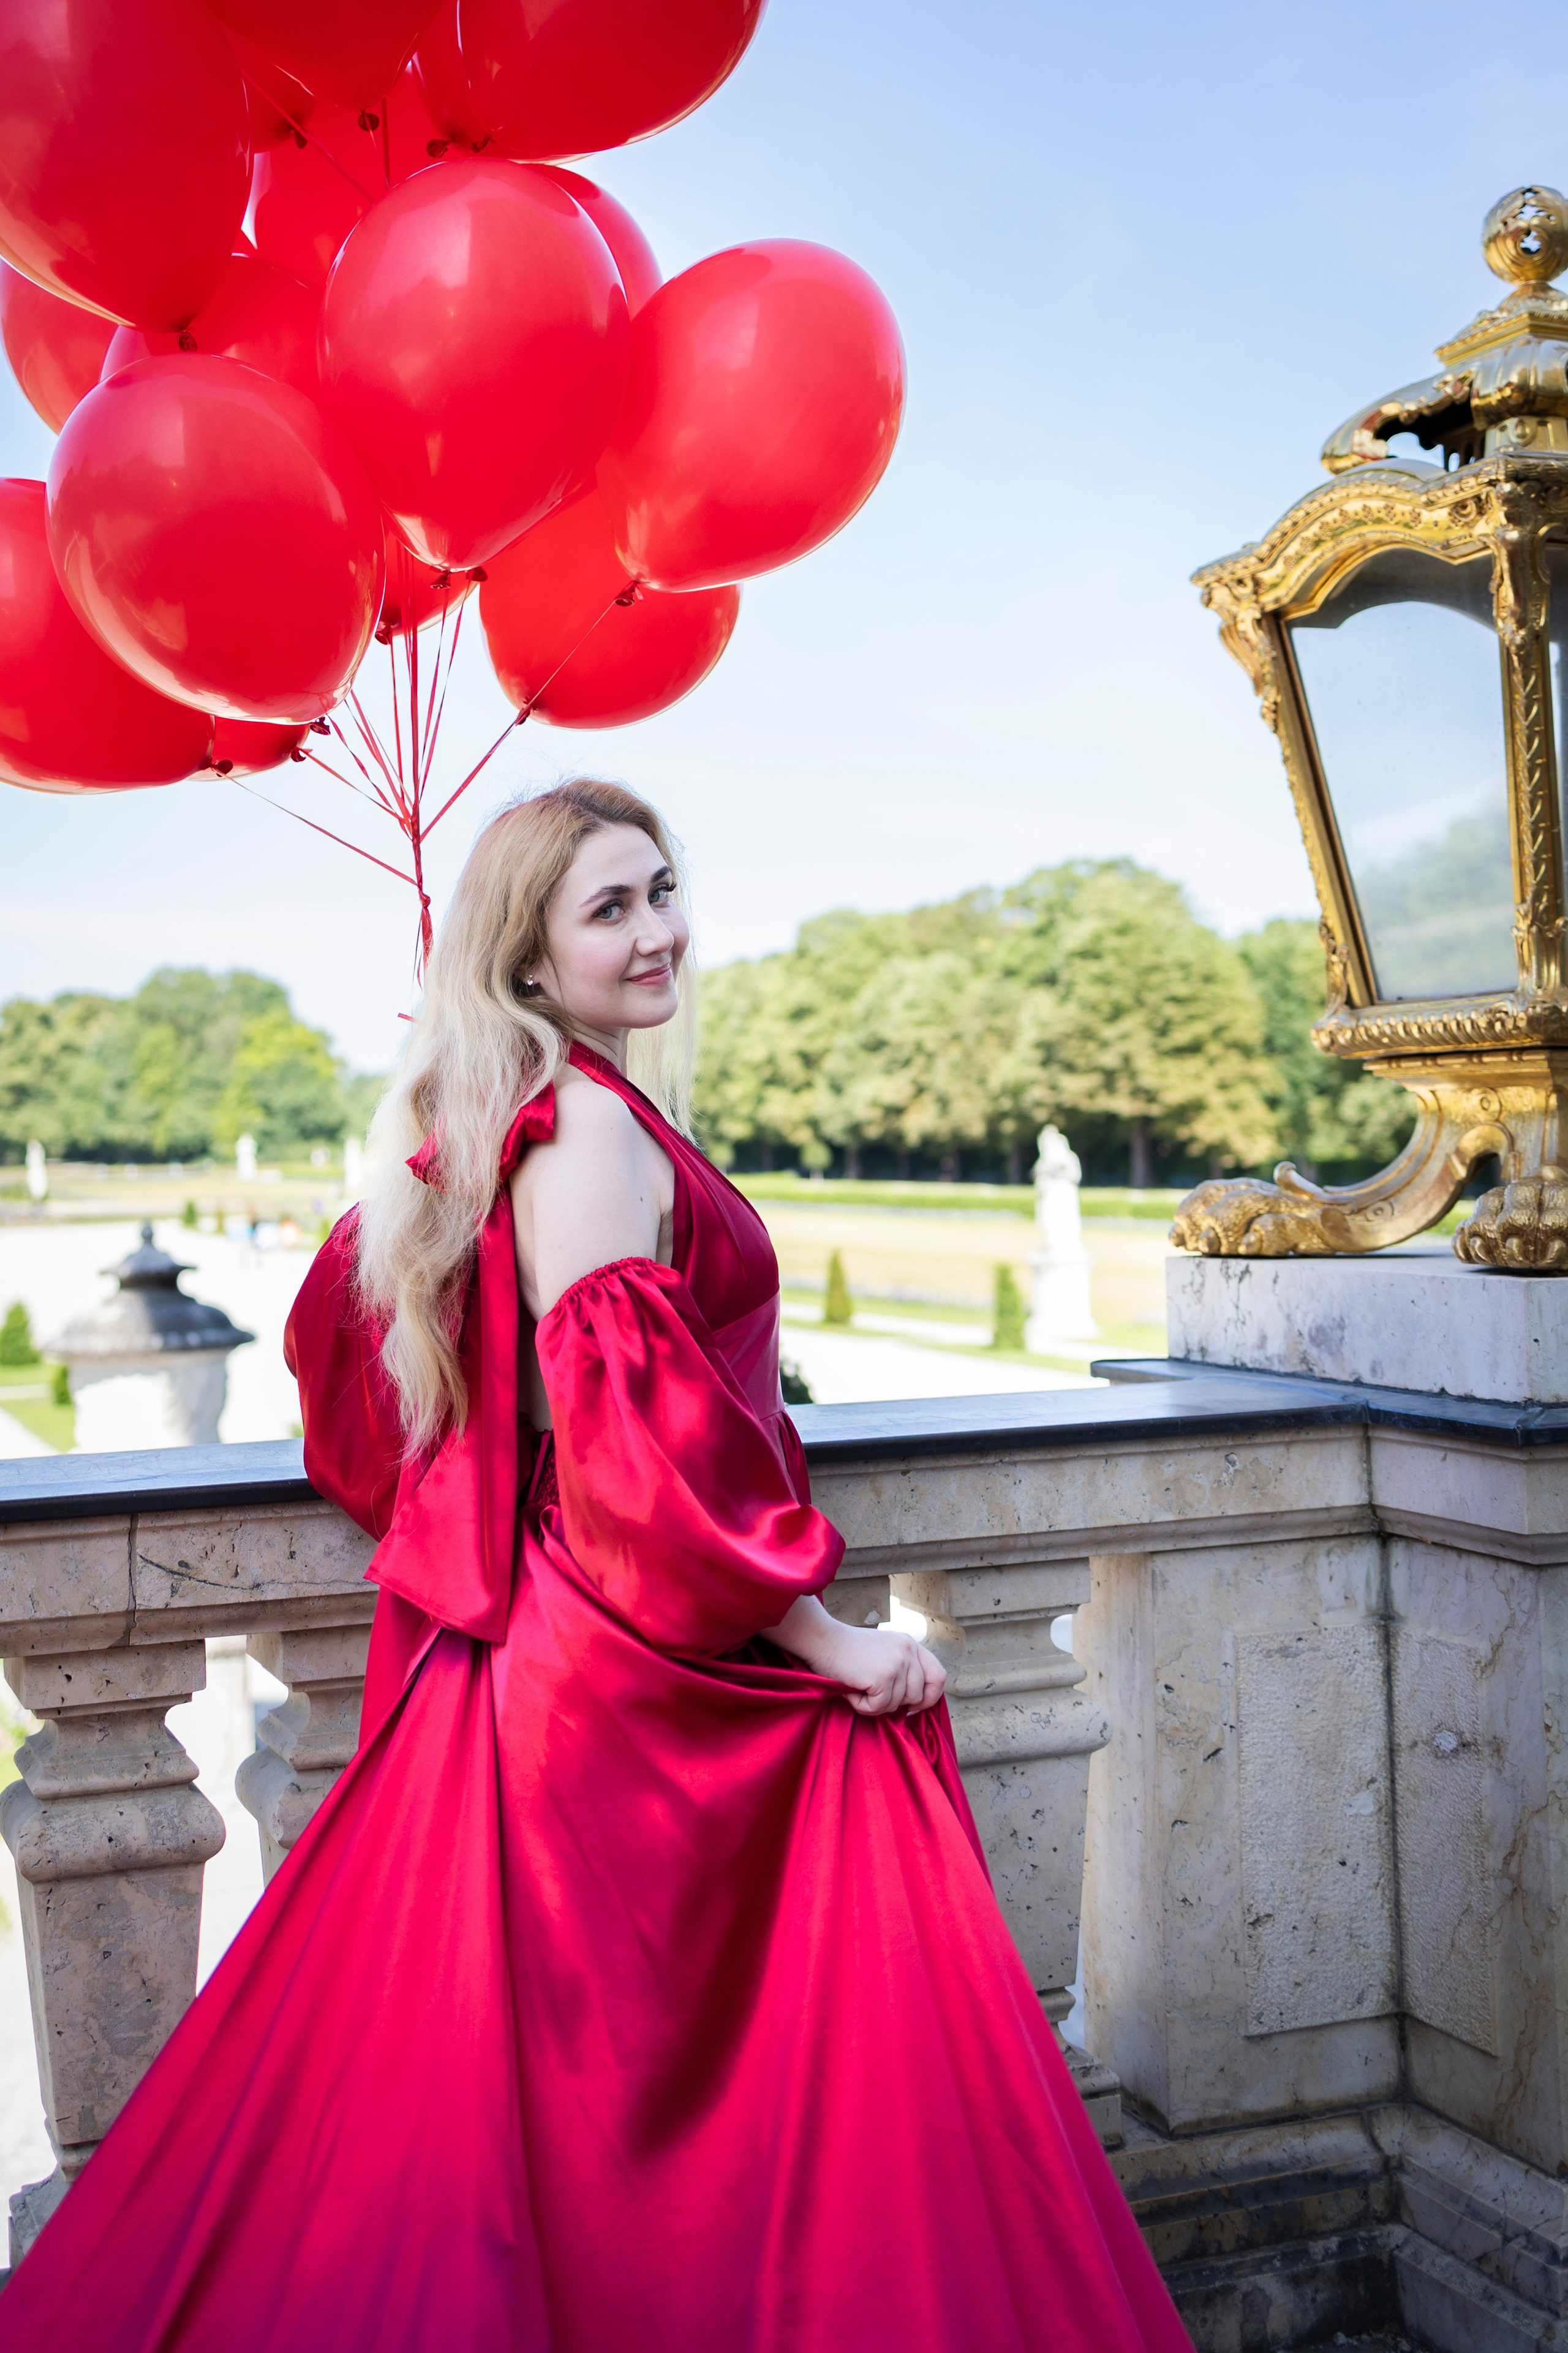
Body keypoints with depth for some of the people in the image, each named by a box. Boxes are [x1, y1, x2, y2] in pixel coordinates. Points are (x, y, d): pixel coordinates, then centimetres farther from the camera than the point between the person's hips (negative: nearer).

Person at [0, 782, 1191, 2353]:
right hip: (638, 1686, -9)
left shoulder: (479, 1129, 10)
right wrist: (829, 1642, -17)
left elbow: (342, 1334, 20)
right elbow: (633, 1449, -24)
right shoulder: (593, 1130, -19)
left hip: (528, 1638, 9)